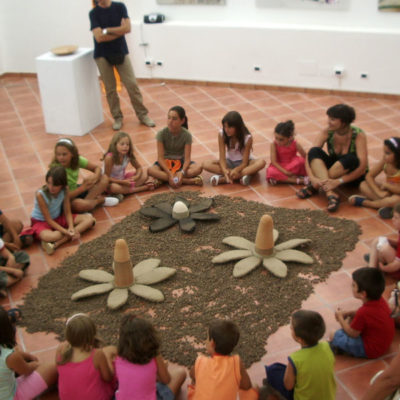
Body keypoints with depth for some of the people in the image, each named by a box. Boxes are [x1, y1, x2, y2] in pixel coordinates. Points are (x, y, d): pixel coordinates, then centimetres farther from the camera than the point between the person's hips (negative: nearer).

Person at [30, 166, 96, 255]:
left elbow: (67, 212, -6)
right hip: (41, 222, -7)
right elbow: (48, 220, -22)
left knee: (89, 219, -13)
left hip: (58, 218, 7)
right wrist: (66, 232, -29)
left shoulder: (65, 189, -13)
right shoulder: (40, 195, -26)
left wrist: (71, 227, -25)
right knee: (48, 237, -44)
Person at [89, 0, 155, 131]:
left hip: (121, 52, 1)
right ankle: (117, 117, 17)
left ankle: (142, 115, 11)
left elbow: (127, 28, -13)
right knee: (110, 89, 4)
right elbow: (99, 37, -16)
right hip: (103, 55, -1)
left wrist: (107, 30, -13)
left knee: (132, 85, -1)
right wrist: (119, 31, -10)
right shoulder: (94, 13, -5)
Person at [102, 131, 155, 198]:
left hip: (123, 178, 5)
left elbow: (139, 167, 0)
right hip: (112, 182, -5)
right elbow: (107, 177, -25)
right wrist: (123, 182, -33)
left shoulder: (129, 155, -14)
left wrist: (136, 176, -23)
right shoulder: (110, 157, -29)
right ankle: (144, 187, -27)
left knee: (144, 176, -9)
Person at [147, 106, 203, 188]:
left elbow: (187, 158, -18)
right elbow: (160, 157, -19)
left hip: (180, 161, 1)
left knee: (198, 169, -29)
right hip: (165, 162, -1)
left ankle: (163, 179, -27)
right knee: (150, 170, -33)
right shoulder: (162, 133, -16)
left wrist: (182, 173, -38)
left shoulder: (186, 135, -15)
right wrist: (170, 174, -33)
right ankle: (188, 181, -33)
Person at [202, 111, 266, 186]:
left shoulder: (247, 138, -22)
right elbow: (222, 158, -19)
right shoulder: (222, 135, -17)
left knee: (261, 162, -35)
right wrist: (225, 170, -40)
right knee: (206, 164, -24)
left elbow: (244, 163, -22)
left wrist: (235, 170, -43)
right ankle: (240, 176, -33)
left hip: (243, 164, -1)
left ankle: (222, 179, -38)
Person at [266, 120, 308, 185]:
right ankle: (298, 180, -33)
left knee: (300, 160, -32)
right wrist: (285, 172, -29)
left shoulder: (295, 144, -16)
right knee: (271, 171, -35)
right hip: (280, 167, 0)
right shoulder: (274, 145, -17)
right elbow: (274, 161, -20)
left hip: (293, 165, 0)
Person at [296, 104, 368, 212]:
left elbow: (363, 166, -29)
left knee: (350, 159, -36)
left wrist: (339, 181, -40)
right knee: (314, 151, -25)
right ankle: (330, 194, -40)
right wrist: (312, 177, -38)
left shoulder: (358, 135, -22)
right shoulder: (327, 132, -13)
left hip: (353, 175, -3)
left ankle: (314, 187, -27)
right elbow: (310, 155, -21)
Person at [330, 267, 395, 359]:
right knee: (351, 319, 18)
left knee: (334, 336, -9)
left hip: (371, 350, -9)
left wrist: (340, 317, -5)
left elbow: (352, 334, -18)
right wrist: (348, 313, 0)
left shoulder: (363, 313, -35)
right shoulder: (379, 300, -11)